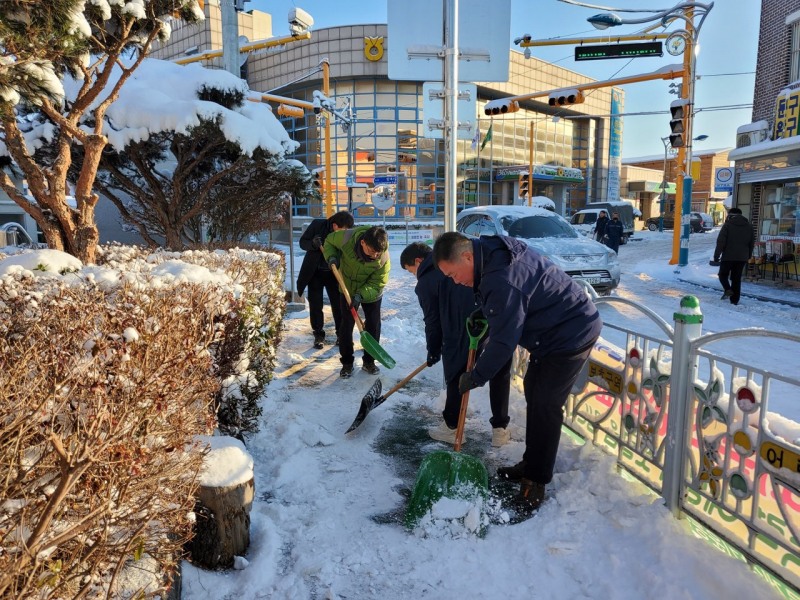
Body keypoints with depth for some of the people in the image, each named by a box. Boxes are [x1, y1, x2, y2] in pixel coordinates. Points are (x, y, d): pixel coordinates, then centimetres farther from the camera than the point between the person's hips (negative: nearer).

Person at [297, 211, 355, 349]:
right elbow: (302, 242, -8)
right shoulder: (317, 225, -17)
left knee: (338, 304, 3)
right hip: (314, 272, 0)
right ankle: (318, 335, 17)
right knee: (315, 305, 3)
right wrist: (313, 244, -30)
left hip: (333, 274, 0)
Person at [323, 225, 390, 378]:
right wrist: (331, 257, -27)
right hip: (347, 289, 0)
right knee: (346, 325, 1)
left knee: (373, 325, 4)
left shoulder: (383, 258, -32)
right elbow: (329, 241, -9)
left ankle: (369, 362, 21)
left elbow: (377, 284, -24)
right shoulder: (347, 238, -32)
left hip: (371, 292, 0)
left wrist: (361, 295, -38)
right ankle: (347, 363, 14)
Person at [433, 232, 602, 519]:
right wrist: (484, 313, 3)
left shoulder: (502, 281, -32)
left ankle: (535, 483, 4)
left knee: (545, 406, -8)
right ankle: (530, 464, 29)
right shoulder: (493, 251, 1)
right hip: (557, 330, 11)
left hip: (571, 335, -11)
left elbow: (504, 341, -26)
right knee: (533, 391, 15)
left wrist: (475, 376, -13)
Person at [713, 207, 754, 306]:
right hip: (742, 257, 4)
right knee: (737, 278, 8)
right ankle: (735, 300, 6)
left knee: (723, 274, 10)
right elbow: (752, 243, 17)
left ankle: (728, 289, -16)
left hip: (728, 256, -4)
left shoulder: (727, 224, -4)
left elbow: (721, 242, -10)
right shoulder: (748, 226, 13)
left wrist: (716, 255, -7)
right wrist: (748, 256, 23)